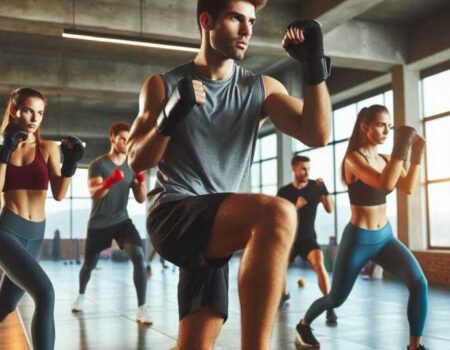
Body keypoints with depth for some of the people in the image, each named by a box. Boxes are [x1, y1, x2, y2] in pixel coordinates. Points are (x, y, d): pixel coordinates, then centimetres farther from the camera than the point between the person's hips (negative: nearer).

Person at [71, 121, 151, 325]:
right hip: (98, 223, -1)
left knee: (139, 256, -22)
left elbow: (141, 199, 0)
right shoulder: (98, 164, -11)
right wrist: (110, 181, -44)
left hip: (122, 220, 2)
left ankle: (141, 309, -20)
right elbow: (93, 193, -25)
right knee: (89, 264, 13)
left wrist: (141, 179, -19)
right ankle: (81, 296, 46)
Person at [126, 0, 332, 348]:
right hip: (173, 215, -4)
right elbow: (137, 160, -1)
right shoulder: (163, 86, 5)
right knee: (278, 213, -31)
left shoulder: (262, 88, 11)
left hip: (219, 224, 5)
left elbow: (317, 135, 0)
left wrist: (315, 66, -11)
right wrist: (170, 118, -19)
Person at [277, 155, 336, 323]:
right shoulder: (284, 192, -8)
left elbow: (329, 209, -16)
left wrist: (323, 189, -30)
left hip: (308, 237, -2)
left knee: (319, 264, -29)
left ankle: (330, 308, -28)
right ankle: (284, 294, 49)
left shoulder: (316, 187, -9)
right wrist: (295, 207, -29)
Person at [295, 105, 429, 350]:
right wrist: (400, 148, -29)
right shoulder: (354, 159, -16)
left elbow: (407, 188, -10)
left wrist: (416, 155, -14)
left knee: (419, 283, -18)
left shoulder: (385, 160, 5)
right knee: (336, 299, 11)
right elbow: (385, 184, -31)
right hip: (358, 239, -5)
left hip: (385, 237, 5)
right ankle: (303, 324, 39)